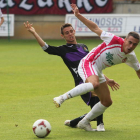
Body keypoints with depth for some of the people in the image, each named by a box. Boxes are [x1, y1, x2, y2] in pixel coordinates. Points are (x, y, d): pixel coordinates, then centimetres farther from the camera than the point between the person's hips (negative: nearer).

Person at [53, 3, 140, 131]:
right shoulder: (115, 41, -18)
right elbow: (95, 28, -16)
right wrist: (78, 15, -22)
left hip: (97, 72, 8)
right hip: (87, 64, -8)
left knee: (107, 102, 8)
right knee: (94, 84, -39)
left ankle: (84, 122, 24)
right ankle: (62, 98, -36)